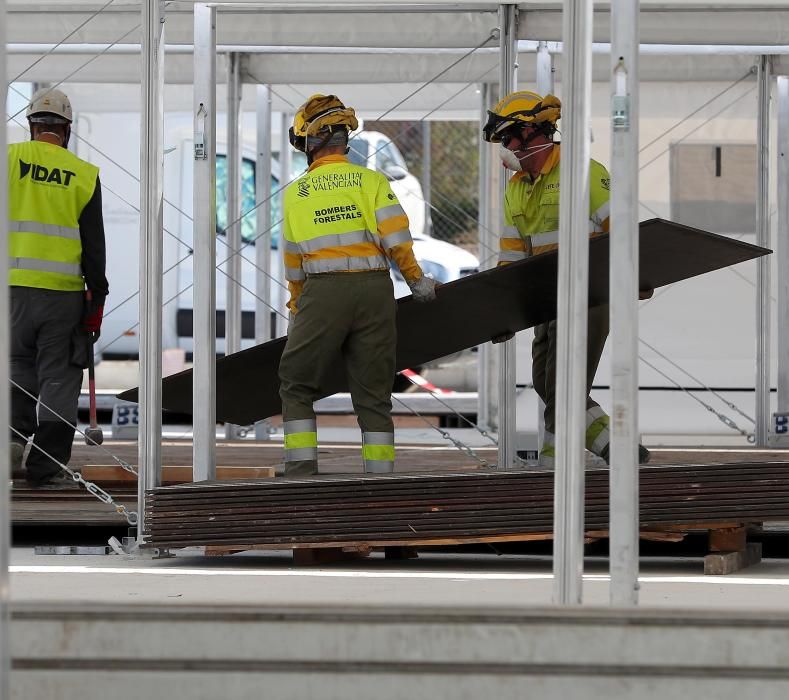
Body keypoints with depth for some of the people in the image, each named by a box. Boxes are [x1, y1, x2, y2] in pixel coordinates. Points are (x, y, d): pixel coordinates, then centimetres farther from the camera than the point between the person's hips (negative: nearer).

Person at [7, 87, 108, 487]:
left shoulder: (10, 158, 0)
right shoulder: (84, 175, 2)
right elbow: (94, 244, 3)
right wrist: (97, 299, 10)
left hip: (13, 285, 0)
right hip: (63, 290, 0)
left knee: (17, 364, 16)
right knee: (58, 377, 6)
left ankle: (15, 433, -5)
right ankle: (46, 465, 4)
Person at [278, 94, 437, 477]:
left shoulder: (296, 193, 8)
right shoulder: (371, 180, 5)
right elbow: (396, 237, -4)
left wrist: (298, 308, 27)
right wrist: (416, 280, 9)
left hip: (322, 291, -1)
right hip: (374, 290, 1)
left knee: (297, 386, 11)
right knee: (373, 394, 7)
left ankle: (301, 468, -1)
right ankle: (381, 476, 4)